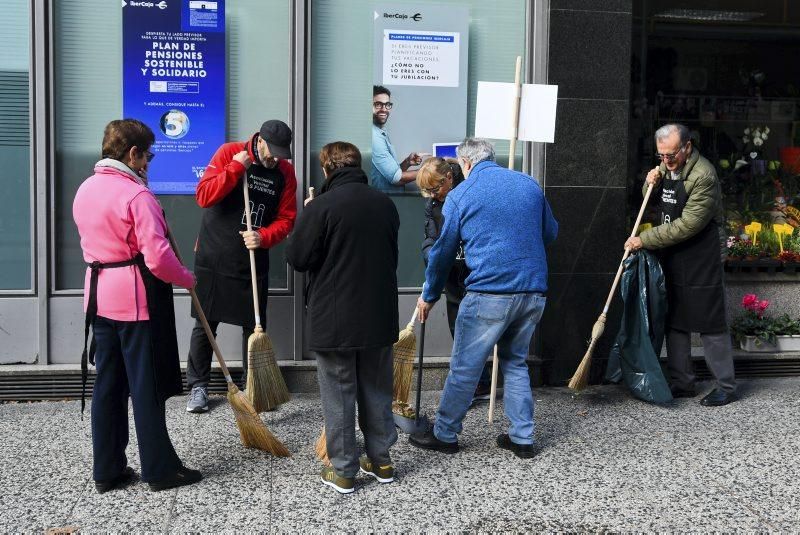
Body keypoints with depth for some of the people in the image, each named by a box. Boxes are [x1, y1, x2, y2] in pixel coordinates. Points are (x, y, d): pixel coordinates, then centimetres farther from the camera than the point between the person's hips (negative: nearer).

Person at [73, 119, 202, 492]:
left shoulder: (85, 190, 9)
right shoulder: (137, 195, -17)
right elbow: (158, 258, -22)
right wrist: (188, 279, -6)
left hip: (99, 297, 8)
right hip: (137, 299, -8)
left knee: (107, 384, 13)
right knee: (147, 388, 2)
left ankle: (107, 471, 21)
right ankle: (160, 469, 13)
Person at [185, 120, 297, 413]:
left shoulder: (285, 171, 0)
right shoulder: (229, 153, -8)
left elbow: (286, 218, 1)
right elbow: (204, 196, -16)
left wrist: (264, 237, -17)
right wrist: (235, 167, -22)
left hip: (253, 260, 2)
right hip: (213, 257, -2)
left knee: (254, 325, 7)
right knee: (204, 324, 5)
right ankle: (198, 386, 17)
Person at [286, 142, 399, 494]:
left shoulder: (321, 206, -15)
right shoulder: (385, 204, 3)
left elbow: (297, 259, -10)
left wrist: (306, 220, 4)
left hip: (334, 319, -5)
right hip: (379, 316, 5)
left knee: (339, 395, 6)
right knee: (377, 391, 16)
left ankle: (343, 471, 13)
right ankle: (381, 461, 26)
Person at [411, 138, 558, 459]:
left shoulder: (460, 195, 1)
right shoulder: (530, 185, 11)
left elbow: (443, 250, 6)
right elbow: (550, 233, 21)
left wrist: (429, 296, 18)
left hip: (490, 292, -5)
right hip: (534, 290, 5)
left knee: (464, 367, 7)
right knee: (516, 363, 19)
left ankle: (444, 434, 19)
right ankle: (522, 438, 21)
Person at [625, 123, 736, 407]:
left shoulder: (703, 175, -19)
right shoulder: (666, 167, 8)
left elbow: (687, 225, -23)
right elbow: (654, 201, 23)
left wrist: (644, 240, -19)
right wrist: (651, 185, 0)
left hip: (701, 259, -8)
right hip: (671, 256, 8)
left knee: (710, 323, -2)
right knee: (674, 322, 12)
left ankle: (725, 386, 9)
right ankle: (682, 383, 21)